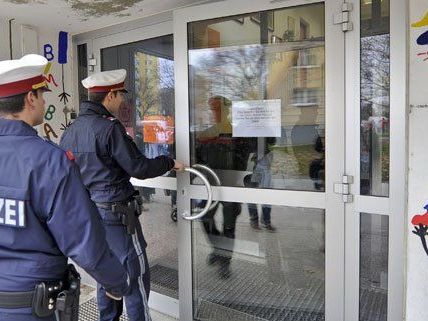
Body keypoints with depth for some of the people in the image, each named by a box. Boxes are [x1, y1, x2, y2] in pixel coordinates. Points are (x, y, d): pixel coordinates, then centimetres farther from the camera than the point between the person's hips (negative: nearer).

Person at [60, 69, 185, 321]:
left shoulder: (71, 130, 8)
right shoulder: (110, 127, -17)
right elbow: (139, 168, -17)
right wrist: (170, 163, -2)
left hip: (87, 212, 9)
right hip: (116, 213, -8)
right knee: (136, 274, 4)